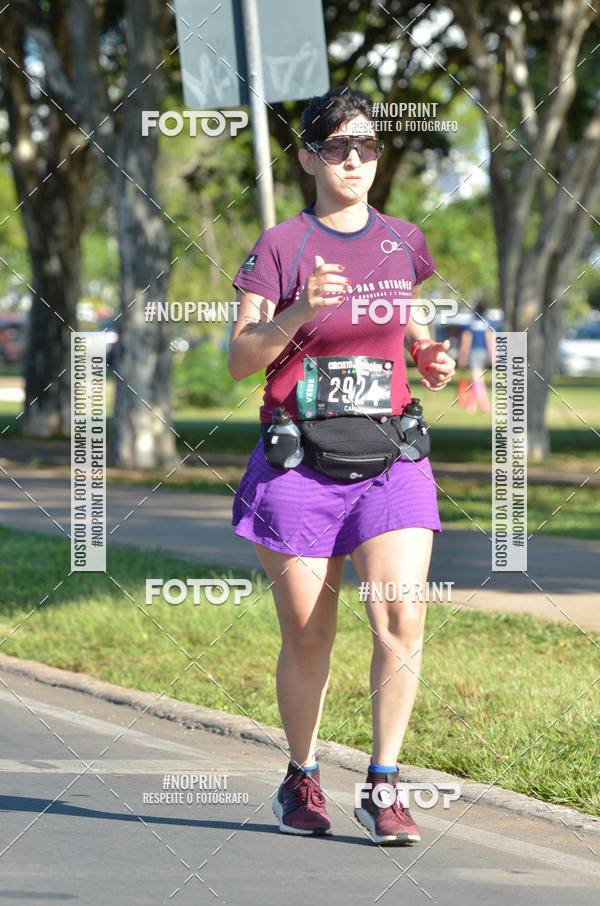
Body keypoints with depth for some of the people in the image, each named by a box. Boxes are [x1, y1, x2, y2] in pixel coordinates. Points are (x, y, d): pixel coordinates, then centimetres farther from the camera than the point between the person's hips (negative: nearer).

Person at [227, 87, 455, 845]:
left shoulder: (403, 243, 9)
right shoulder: (280, 247, -2)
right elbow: (240, 360, -5)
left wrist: (434, 363, -1)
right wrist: (300, 311, -21)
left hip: (388, 455, 2)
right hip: (297, 461, -2)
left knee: (401, 618, -15)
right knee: (307, 637, 4)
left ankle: (382, 788, -6)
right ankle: (301, 780, 26)